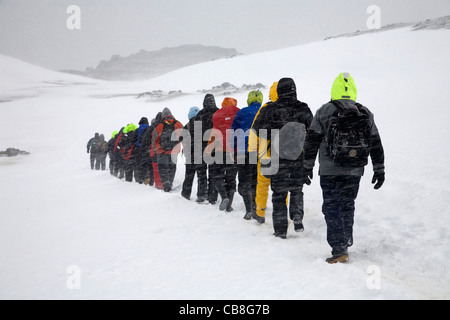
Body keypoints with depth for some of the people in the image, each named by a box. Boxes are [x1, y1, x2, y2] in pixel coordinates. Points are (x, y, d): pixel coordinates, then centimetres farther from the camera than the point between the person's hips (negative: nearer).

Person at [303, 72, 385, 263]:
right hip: (355, 171, 4)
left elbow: (311, 142, -3)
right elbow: (376, 145, 9)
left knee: (332, 208, 1)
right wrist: (379, 170, 15)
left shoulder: (324, 112, -3)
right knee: (348, 206, 18)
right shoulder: (366, 114, 6)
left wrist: (307, 167, 4)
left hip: (330, 171, -4)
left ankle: (339, 250, -5)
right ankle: (346, 242, 26)